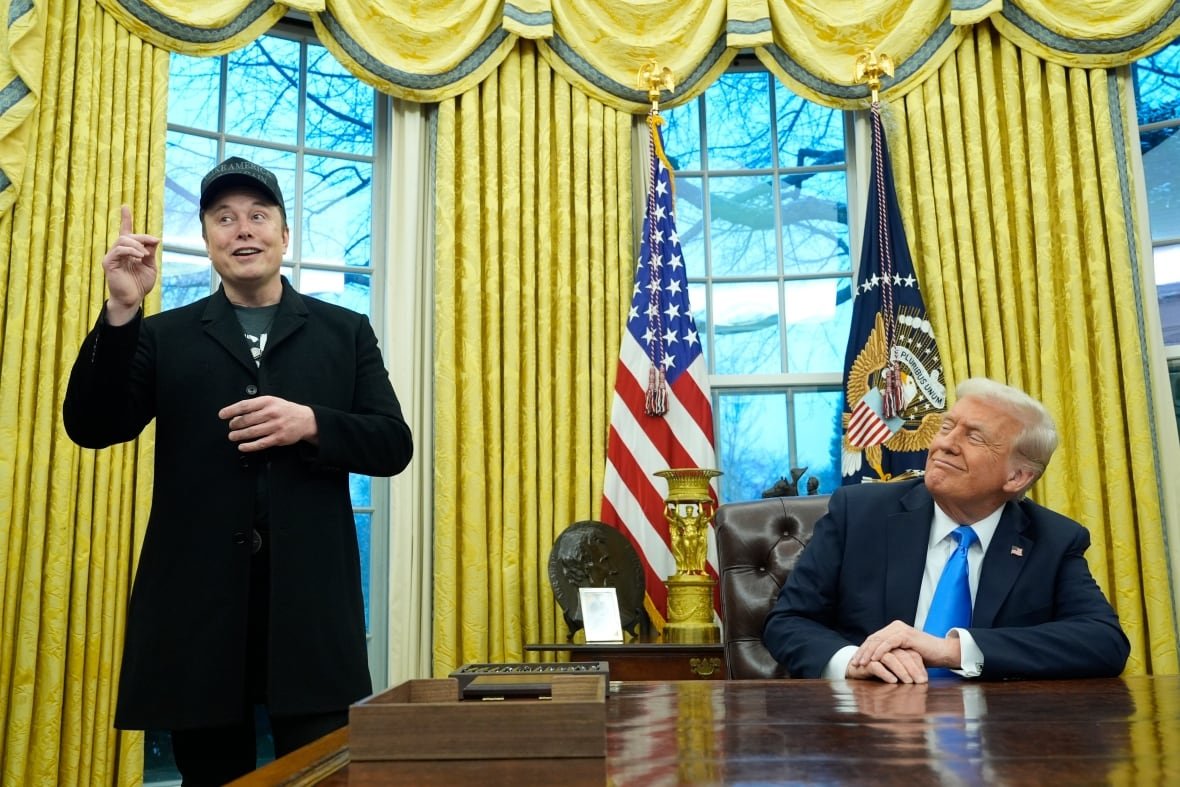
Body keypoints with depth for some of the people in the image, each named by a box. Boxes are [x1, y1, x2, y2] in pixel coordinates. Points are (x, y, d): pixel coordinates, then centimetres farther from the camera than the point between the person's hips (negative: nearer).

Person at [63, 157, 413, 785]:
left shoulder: (345, 332, 10)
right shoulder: (164, 336, 11)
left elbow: (393, 445, 5)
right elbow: (92, 428, -1)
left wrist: (310, 424, -14)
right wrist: (121, 312, -12)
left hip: (310, 602, -1)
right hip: (198, 602, 1)